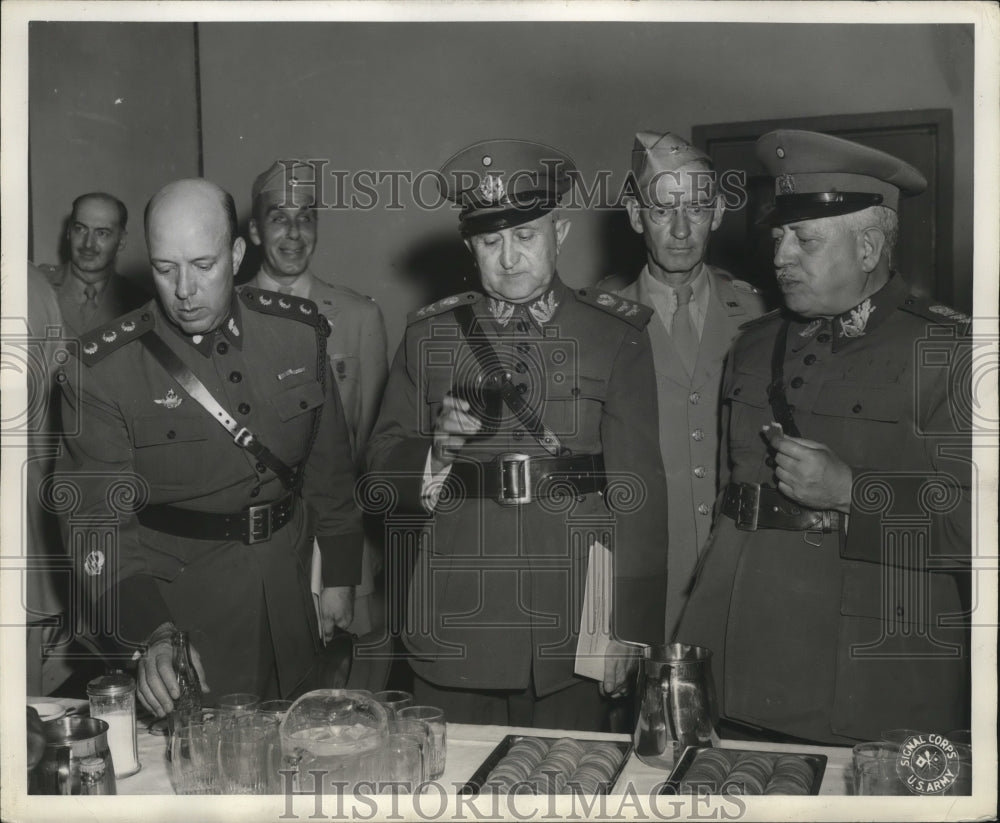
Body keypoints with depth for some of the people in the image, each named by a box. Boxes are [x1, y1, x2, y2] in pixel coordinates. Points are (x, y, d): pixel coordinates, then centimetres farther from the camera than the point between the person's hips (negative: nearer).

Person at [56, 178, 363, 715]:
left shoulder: (299, 331, -4)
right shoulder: (102, 369, -14)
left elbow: (330, 462, 6)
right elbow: (99, 523, -16)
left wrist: (339, 575, 9)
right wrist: (152, 632, -29)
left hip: (289, 606, 4)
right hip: (174, 606, -3)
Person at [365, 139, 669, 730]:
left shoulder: (619, 336, 2)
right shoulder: (429, 336, 7)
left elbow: (637, 488, -1)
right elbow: (383, 472, 7)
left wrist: (629, 630, -4)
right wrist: (437, 451, -15)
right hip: (454, 633, 1)